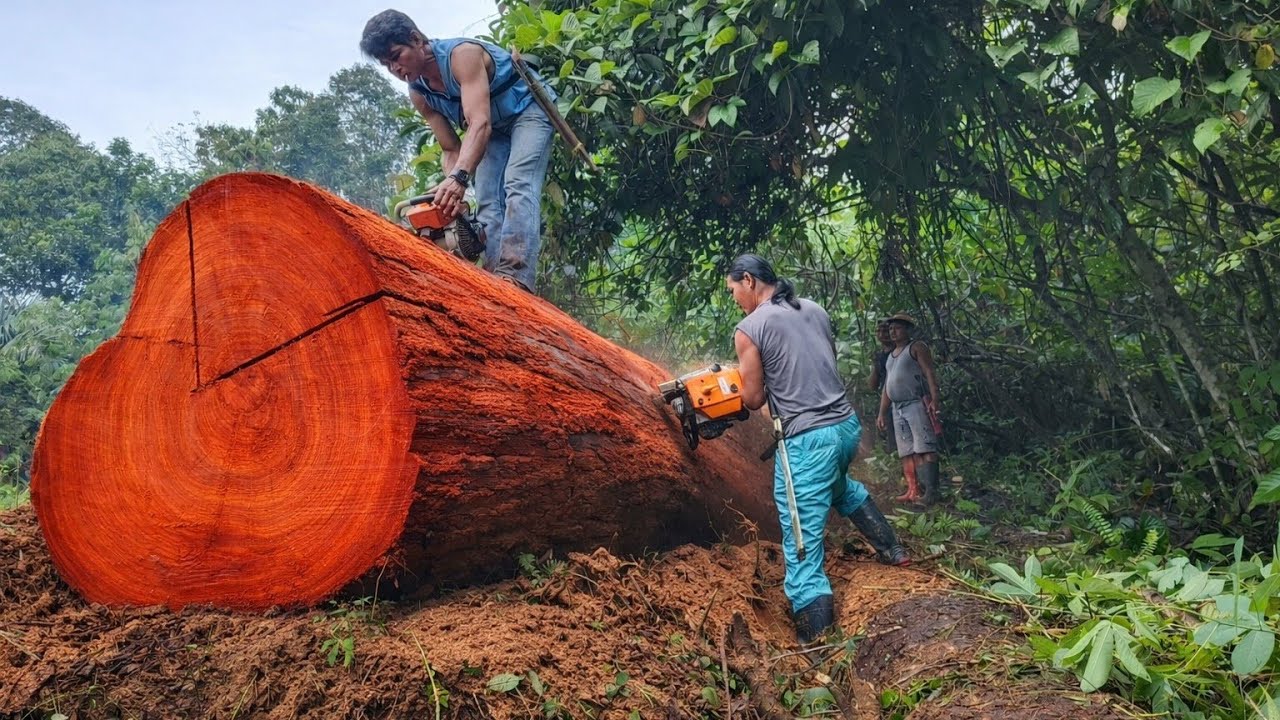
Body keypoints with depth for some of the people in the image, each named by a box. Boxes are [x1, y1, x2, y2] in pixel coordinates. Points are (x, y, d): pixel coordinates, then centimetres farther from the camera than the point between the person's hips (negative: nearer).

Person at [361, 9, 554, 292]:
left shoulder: (462, 53, -30)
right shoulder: (419, 94, -7)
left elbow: (479, 123, -42)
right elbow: (451, 150, -5)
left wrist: (459, 178, -56)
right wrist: (453, 198, -24)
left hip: (529, 111, -8)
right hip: (494, 131, 8)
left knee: (517, 186, -28)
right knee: (489, 203, -9)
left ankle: (515, 277, -43)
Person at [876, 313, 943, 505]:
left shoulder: (916, 348, 1)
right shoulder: (891, 356, 23)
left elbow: (930, 373, -10)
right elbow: (886, 387, 25)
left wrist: (935, 398, -23)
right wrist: (882, 413, 21)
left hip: (917, 404, -8)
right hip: (898, 408, 8)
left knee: (924, 448, -12)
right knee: (907, 452, 4)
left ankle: (931, 491, -16)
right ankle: (913, 491, 4)